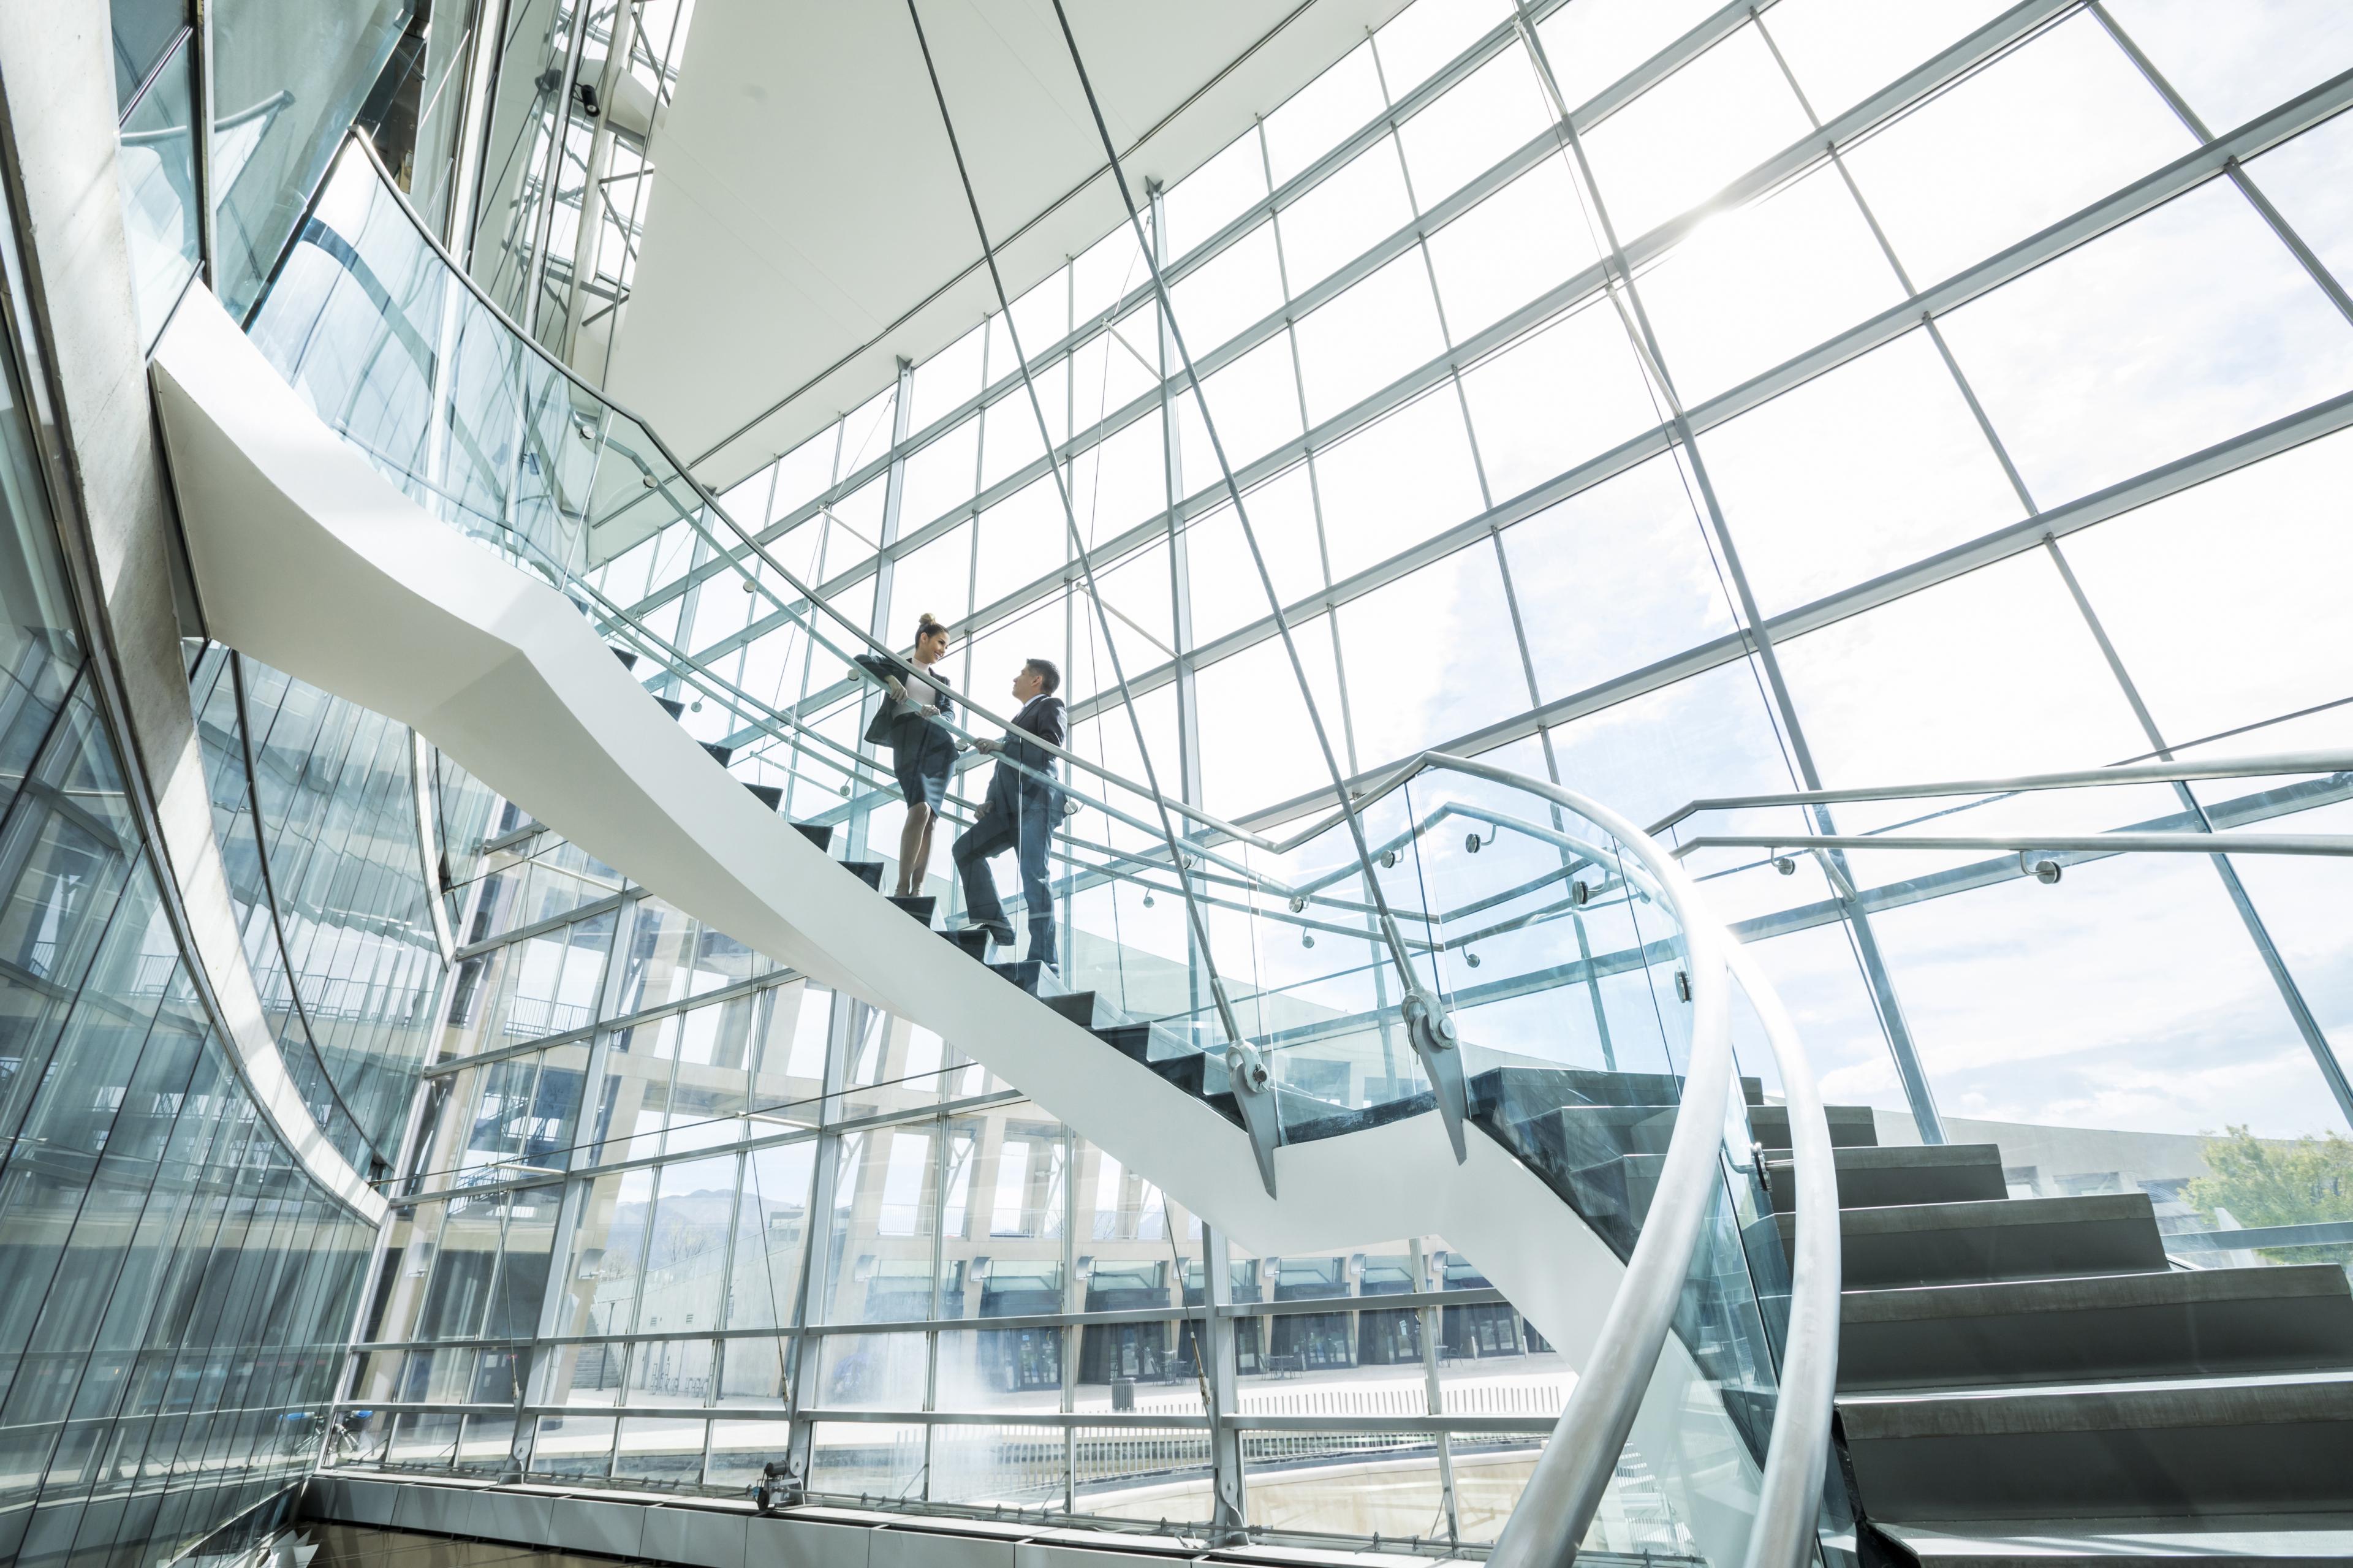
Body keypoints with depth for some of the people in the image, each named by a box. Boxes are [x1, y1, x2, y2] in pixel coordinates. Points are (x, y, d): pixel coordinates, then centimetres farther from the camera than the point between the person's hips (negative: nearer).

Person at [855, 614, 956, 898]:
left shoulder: (942, 682, 30)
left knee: (930, 817, -8)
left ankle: (919, 890, -12)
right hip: (908, 739, -4)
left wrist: (936, 712, -11)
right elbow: (862, 660, 4)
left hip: (940, 744, 4)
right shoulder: (898, 666, 20)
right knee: (920, 809, -24)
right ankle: (903, 888, -22)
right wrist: (891, 679, -11)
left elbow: (950, 713, 13)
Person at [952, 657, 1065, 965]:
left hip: (1036, 803, -9)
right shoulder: (1020, 717, 31)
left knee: (1033, 876, -16)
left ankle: (1043, 960, -18)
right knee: (966, 847, 2)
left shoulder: (1049, 705, 7)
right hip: (1009, 808, 9)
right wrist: (990, 800, 11)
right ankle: (995, 925, -1)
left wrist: (1001, 746, -15)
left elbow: (1051, 745, -12)